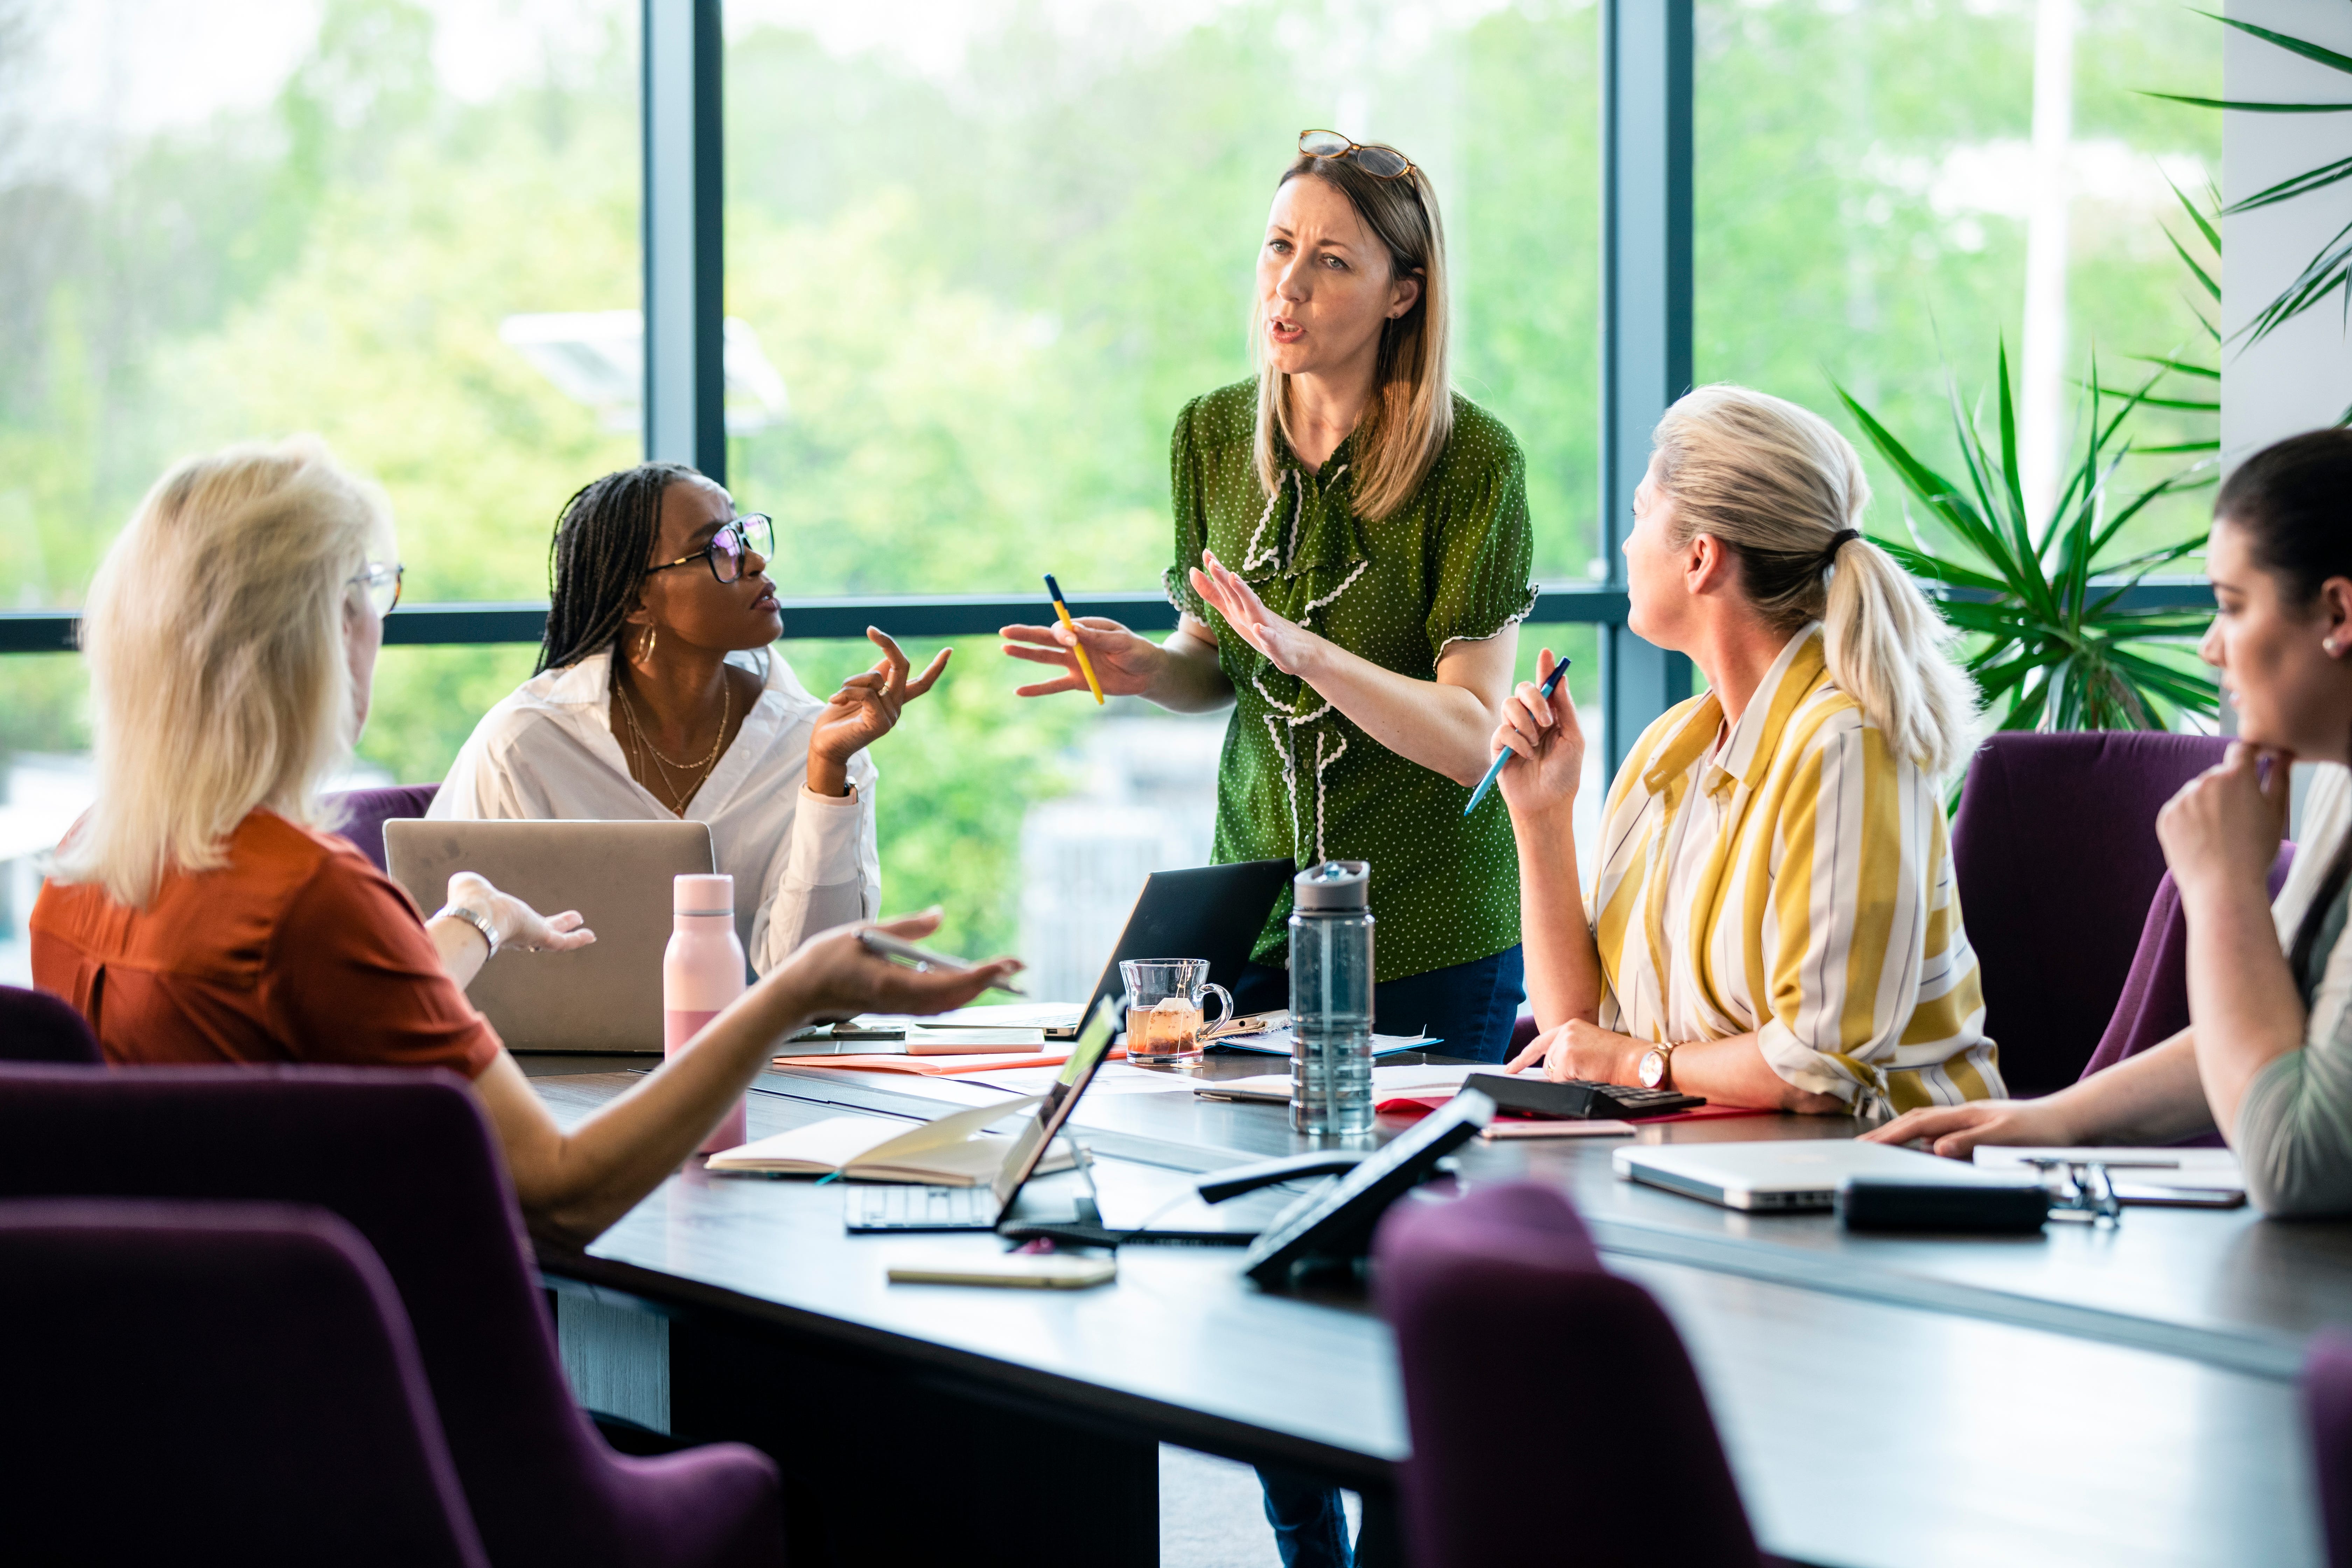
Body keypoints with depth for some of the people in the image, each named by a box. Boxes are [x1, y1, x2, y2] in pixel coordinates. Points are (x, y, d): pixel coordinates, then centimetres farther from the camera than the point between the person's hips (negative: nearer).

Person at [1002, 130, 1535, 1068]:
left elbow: (1473, 740, -18)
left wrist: (1308, 652, -31)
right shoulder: (1212, 435, 2)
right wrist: (1145, 669, -8)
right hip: (1260, 912, 4)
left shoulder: (1473, 461, -14)